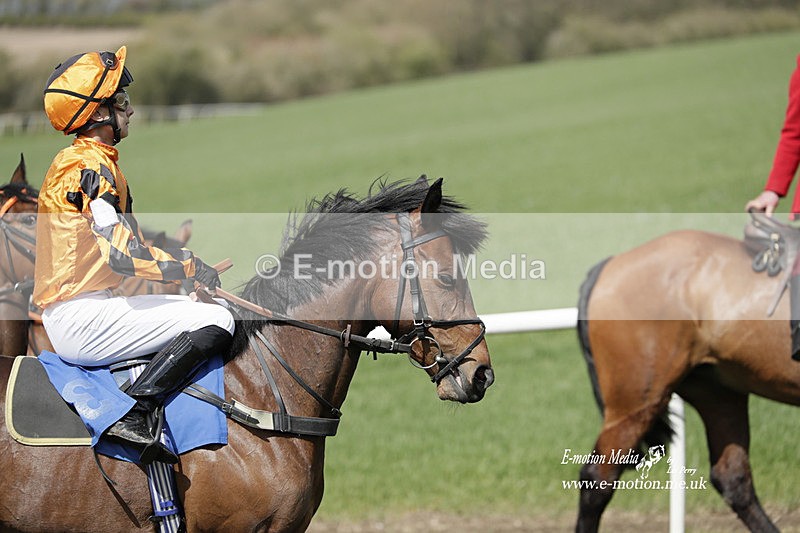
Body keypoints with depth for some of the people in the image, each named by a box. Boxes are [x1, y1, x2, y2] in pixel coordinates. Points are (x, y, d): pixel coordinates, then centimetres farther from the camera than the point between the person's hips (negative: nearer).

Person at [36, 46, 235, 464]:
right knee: (217, 321, -16)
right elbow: (122, 253, -25)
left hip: (68, 315, 11)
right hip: (81, 321, -11)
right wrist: (191, 268, -14)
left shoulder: (84, 161, 18)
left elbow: (118, 245, 23)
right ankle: (134, 412, -22)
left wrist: (182, 258, 12)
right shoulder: (90, 167, -15)